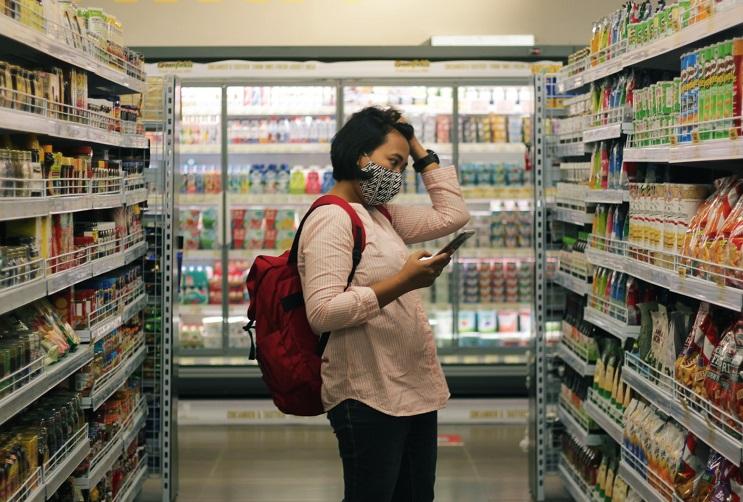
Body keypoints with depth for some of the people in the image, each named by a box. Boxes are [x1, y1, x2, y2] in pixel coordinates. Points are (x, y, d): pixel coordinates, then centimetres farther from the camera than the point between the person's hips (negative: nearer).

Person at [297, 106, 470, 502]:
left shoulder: (380, 215, 15)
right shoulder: (331, 220, -13)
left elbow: (452, 215, 18)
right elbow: (322, 312, -23)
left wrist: (420, 150, 15)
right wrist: (399, 284, -24)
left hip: (414, 390, 9)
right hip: (369, 398, -9)